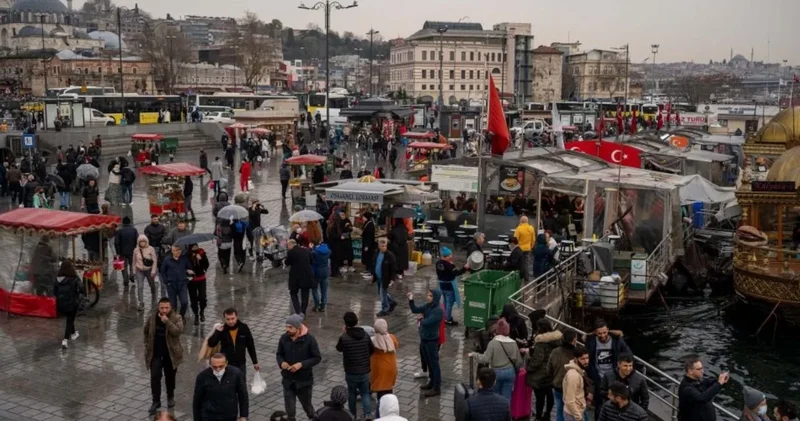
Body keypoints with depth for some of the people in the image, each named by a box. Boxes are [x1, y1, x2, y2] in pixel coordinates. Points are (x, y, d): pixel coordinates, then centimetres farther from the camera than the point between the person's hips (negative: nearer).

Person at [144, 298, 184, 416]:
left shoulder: (177, 318, -11)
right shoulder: (152, 318, -3)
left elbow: (178, 331, -27)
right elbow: (146, 332, 13)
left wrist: (167, 321, -34)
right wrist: (147, 346, 9)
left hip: (171, 353, -1)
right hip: (155, 353, 1)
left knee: (170, 376, 13)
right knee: (155, 376, -6)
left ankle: (170, 397, 34)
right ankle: (156, 401, 4)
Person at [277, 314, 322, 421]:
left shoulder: (309, 339, -17)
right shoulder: (284, 338, -7)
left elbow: (317, 358, -11)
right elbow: (279, 354, 7)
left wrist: (301, 364, -23)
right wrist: (281, 362, -16)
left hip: (304, 380, -3)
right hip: (288, 380, 3)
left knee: (306, 405, 15)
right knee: (289, 408, 6)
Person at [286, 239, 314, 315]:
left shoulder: (291, 252, -12)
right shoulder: (306, 250, 2)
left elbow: (287, 263, -1)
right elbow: (311, 261, 14)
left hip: (295, 277, -4)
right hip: (307, 276, 4)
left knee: (293, 294, 12)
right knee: (305, 295, 13)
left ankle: (298, 312, -4)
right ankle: (303, 313, 19)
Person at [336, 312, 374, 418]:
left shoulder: (344, 337, -18)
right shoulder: (365, 335, -8)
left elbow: (339, 349, 3)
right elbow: (372, 350, 5)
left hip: (351, 373, -2)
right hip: (365, 371, 2)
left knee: (352, 393, 20)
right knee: (365, 393, 15)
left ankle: (353, 415, 33)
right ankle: (367, 415, 0)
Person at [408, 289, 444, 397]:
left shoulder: (438, 311, -22)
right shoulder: (427, 306, 3)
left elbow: (427, 322, -26)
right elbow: (415, 310, 5)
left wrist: (421, 319, -4)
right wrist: (411, 300, -10)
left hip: (432, 340, -8)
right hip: (424, 338, 8)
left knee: (434, 363, 0)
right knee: (428, 362, 20)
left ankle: (437, 388, 8)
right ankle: (432, 382, 36)